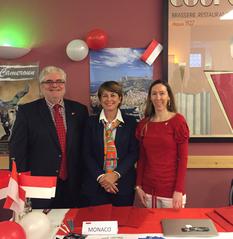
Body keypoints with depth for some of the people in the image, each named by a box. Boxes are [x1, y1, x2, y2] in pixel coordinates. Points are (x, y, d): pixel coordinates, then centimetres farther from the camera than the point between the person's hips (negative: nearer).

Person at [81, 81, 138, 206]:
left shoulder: (131, 122, 2)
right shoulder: (91, 122, 5)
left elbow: (134, 152, -2)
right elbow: (87, 153, 1)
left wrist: (116, 174, -13)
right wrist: (100, 176, -11)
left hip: (123, 184, 0)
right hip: (95, 183, 1)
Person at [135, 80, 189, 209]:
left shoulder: (178, 121, -7)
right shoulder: (143, 124, 3)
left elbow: (183, 158, -9)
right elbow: (141, 158, 7)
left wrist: (179, 191, -13)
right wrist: (138, 186, 3)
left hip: (171, 190, -3)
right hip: (148, 189, 3)